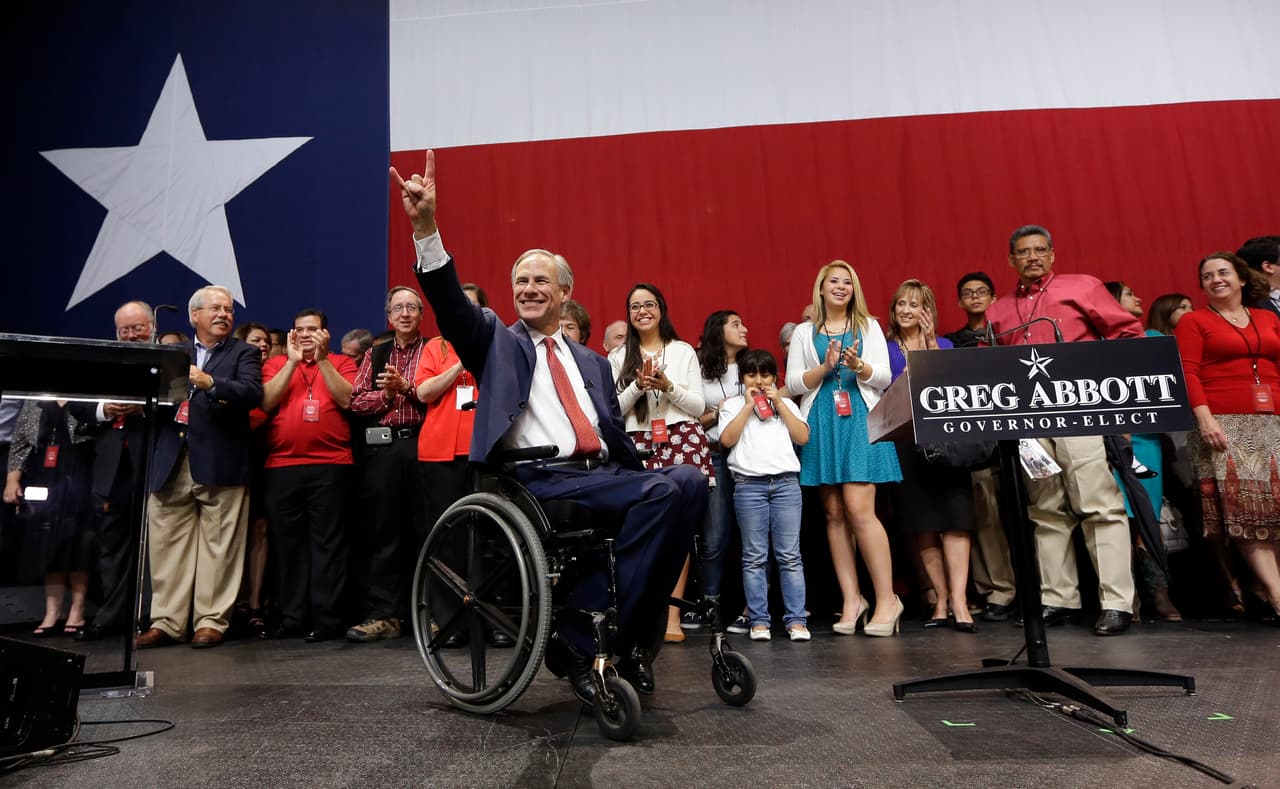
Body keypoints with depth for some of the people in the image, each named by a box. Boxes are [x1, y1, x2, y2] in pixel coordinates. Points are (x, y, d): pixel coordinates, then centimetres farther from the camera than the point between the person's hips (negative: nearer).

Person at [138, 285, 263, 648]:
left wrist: (209, 383, -25)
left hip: (220, 464, -4)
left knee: (218, 547, 0)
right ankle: (167, 621, 15)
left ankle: (211, 621, 8)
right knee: (167, 544, 6)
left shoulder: (244, 353, 8)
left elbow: (252, 393, -11)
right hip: (171, 464, 4)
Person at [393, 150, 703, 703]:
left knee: (688, 482, -24)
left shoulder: (592, 363, 27)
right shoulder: (498, 342, 17)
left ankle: (614, 632, -16)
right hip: (540, 481, -5)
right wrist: (425, 227, -14)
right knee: (669, 490, -27)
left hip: (603, 476, 5)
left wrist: (639, 479, 7)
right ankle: (586, 640, -16)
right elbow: (450, 302, -1)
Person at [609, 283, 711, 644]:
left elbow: (699, 406, 8)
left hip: (682, 441, 0)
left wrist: (668, 386, -8)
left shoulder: (684, 351, 13)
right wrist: (638, 385, -8)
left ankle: (672, 615, -2)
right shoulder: (618, 357, 14)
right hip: (638, 445, 0)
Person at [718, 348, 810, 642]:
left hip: (786, 482, 1)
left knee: (790, 555, -1)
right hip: (749, 484, -1)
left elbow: (802, 437, 4)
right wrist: (748, 405, -3)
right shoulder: (734, 405, 13)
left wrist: (779, 403, 1)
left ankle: (796, 620, 2)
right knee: (755, 557, 0)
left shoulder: (786, 403, 18)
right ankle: (758, 620, 5)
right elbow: (727, 439, -4)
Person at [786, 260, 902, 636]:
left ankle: (887, 598, -4)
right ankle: (852, 599, 8)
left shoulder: (869, 326, 13)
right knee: (834, 513, 1)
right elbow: (793, 383, 5)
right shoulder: (804, 332, 14)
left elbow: (884, 377, 4)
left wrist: (858, 365, -16)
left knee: (859, 508, -13)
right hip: (821, 425, 2)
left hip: (861, 422, -2)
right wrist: (825, 367, -11)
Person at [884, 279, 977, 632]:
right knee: (921, 524, 1)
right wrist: (912, 367, -9)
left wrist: (930, 341, -9)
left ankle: (959, 601, -9)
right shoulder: (885, 350, 10)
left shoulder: (944, 345, 13)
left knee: (954, 519, -9)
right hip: (904, 441, 0)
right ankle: (941, 600, 10)